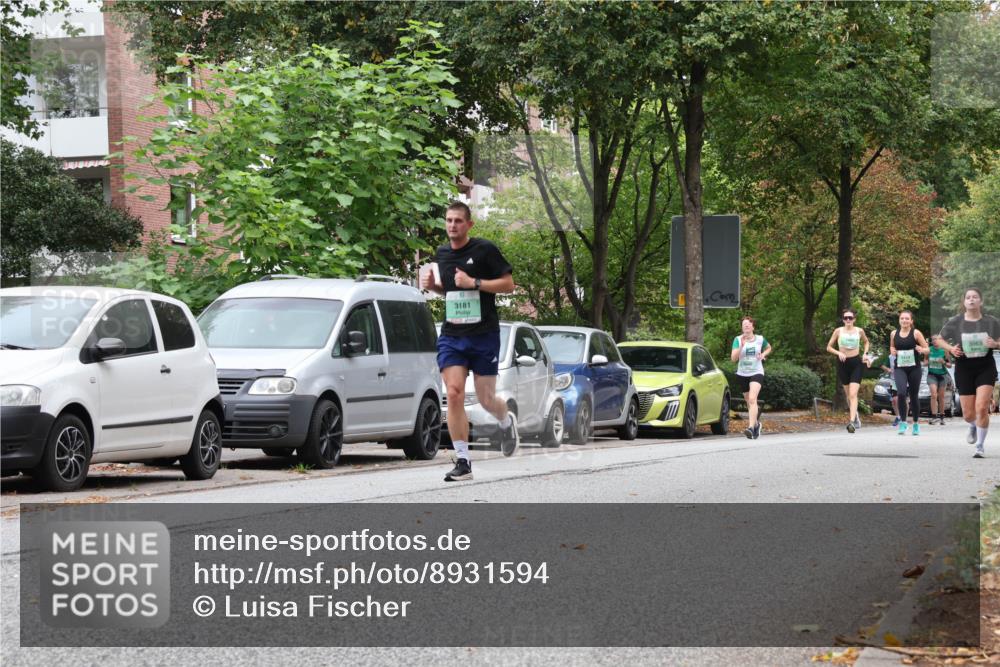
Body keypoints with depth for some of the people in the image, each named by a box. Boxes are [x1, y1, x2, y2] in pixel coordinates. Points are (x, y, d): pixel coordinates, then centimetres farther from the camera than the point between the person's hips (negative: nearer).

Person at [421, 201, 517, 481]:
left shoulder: (485, 250, -7)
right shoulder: (441, 254, 10)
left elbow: (508, 284, -7)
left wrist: (473, 283, -18)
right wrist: (433, 285, 4)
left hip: (484, 334, -4)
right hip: (451, 335, 4)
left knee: (485, 399, 4)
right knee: (454, 395, -12)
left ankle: (507, 422, 41)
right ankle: (463, 462, -8)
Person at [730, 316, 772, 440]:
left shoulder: (760, 339, -1)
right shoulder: (738, 340, -5)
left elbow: (769, 348, 20)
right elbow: (733, 358, -13)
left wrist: (763, 354, -1)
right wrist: (741, 346, -26)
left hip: (756, 373, -2)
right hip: (742, 374, 2)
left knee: (752, 399, -22)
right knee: (748, 402, 15)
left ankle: (751, 428, -30)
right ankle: (756, 423, 40)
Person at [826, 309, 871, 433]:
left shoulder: (859, 331, 2)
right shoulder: (838, 331, 0)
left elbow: (866, 342, 21)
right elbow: (829, 347, 4)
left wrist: (865, 354, 5)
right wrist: (838, 353, -14)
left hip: (856, 363, -2)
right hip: (843, 363, 2)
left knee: (853, 394, -16)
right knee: (849, 394, 13)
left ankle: (852, 422, -25)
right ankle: (855, 415, 37)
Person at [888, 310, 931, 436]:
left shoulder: (916, 333, -3)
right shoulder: (894, 334, 5)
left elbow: (927, 349, 0)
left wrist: (921, 350, -22)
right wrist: (892, 351, -1)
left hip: (914, 368, -1)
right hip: (900, 368, 1)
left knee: (914, 396, 8)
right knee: (901, 393, -21)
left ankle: (916, 424, 25)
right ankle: (902, 422, -10)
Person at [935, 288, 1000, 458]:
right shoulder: (955, 322, -3)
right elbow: (939, 340, 8)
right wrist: (950, 349, -11)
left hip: (986, 368, -1)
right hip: (964, 369, 1)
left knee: (981, 407, -17)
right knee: (968, 414, 5)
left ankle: (980, 446, -1)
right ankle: (973, 427, 44)